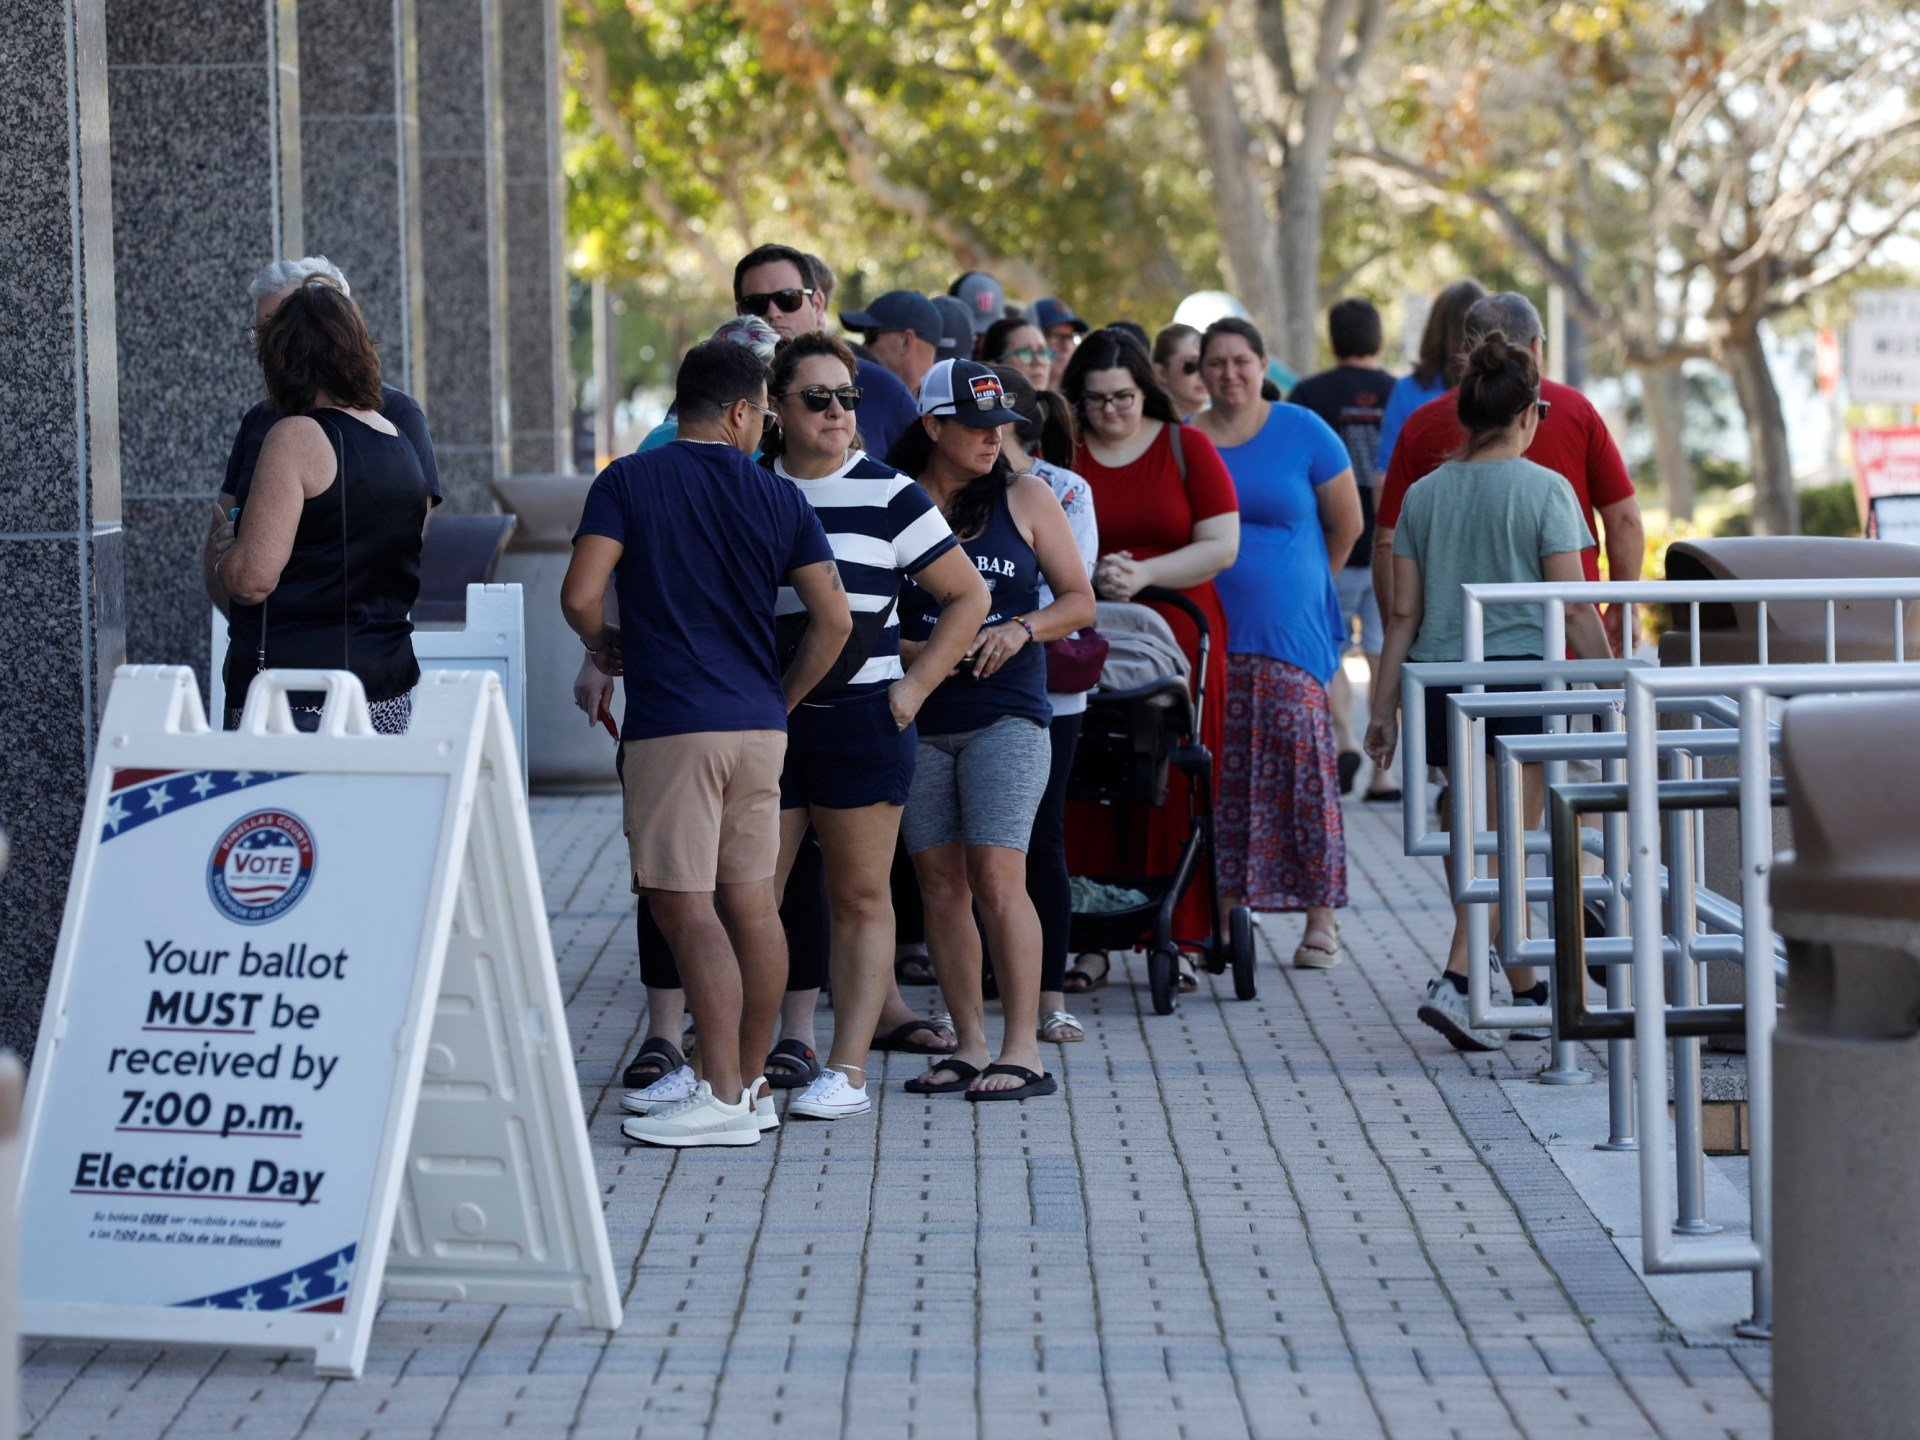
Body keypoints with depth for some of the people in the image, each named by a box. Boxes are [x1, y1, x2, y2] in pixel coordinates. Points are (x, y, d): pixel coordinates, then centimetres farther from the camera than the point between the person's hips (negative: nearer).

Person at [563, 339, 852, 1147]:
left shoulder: (628, 483, -2)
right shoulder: (778, 499, 7)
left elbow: (580, 596, -12)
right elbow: (834, 620, 2)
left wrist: (604, 647, 9)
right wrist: (781, 701, 15)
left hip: (671, 724, -5)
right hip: (757, 725, 5)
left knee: (684, 905, -6)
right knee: (751, 903, 12)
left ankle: (723, 1099, -12)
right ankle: (753, 1086, 20)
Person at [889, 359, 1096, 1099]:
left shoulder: (1024, 497, 5)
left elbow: (1079, 599, 9)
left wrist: (1019, 629, -9)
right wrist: (914, 653, -11)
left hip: (1005, 713, -2)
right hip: (917, 719, 2)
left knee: (997, 878, -11)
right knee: (939, 884, 3)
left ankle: (1023, 1051, -9)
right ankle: (968, 1045, 11)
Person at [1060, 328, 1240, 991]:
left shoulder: (1187, 448, 6)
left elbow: (1221, 545, 0)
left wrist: (1142, 575, -12)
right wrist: (1088, 575, -14)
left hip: (1177, 635, -1)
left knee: (1172, 788, -3)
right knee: (1086, 790, -5)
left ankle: (1175, 937, 3)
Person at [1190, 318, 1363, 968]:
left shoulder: (1302, 432, 2)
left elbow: (1347, 525, 10)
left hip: (1290, 630, -2)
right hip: (1207, 634, 2)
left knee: (1301, 764, -8)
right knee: (1220, 772, 1)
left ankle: (1321, 918, -4)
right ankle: (1224, 912, 7)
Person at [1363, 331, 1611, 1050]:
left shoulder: (1424, 494, 7)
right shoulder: (1544, 489, -5)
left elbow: (1404, 613, 7)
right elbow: (1573, 609, -8)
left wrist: (1382, 710, 10)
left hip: (1443, 680, 5)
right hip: (1522, 674, -5)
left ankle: (1526, 992, 22)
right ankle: (1456, 982, -18)